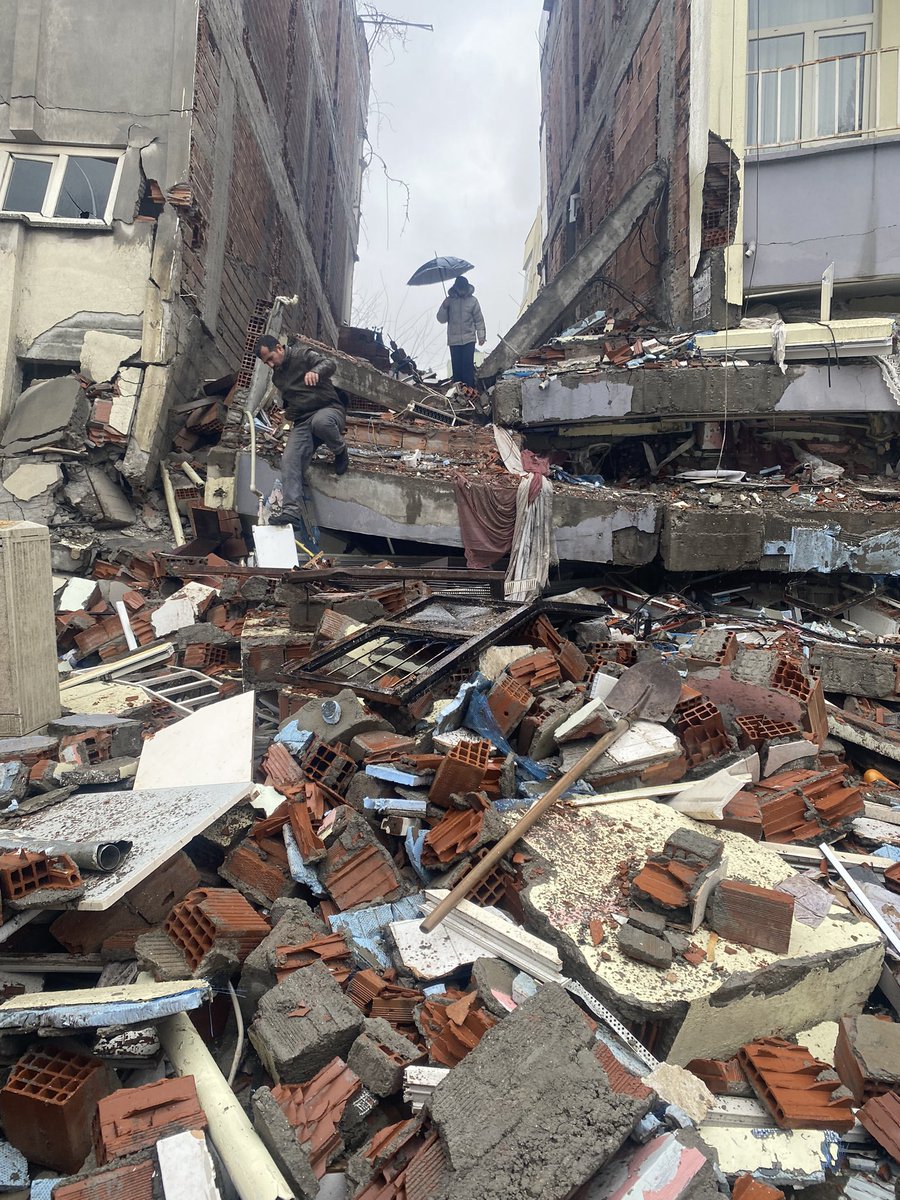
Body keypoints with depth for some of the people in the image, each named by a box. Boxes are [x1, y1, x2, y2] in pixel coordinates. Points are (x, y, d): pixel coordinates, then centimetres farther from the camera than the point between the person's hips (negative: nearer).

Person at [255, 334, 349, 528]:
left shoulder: (303, 356, 0)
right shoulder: (277, 376, 23)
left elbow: (330, 364, -18)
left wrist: (316, 371, -38)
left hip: (329, 409, -6)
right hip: (302, 423, 6)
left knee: (320, 421, -44)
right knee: (289, 461, -19)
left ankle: (340, 451, -12)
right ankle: (292, 510, -27)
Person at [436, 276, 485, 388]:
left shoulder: (472, 300, 2)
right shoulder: (450, 300, 4)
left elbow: (479, 320, 5)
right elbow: (441, 319, 4)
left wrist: (481, 336, -1)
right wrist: (444, 307, -12)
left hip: (469, 340, -1)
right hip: (454, 341, 1)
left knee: (468, 365, -9)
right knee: (457, 366, -1)